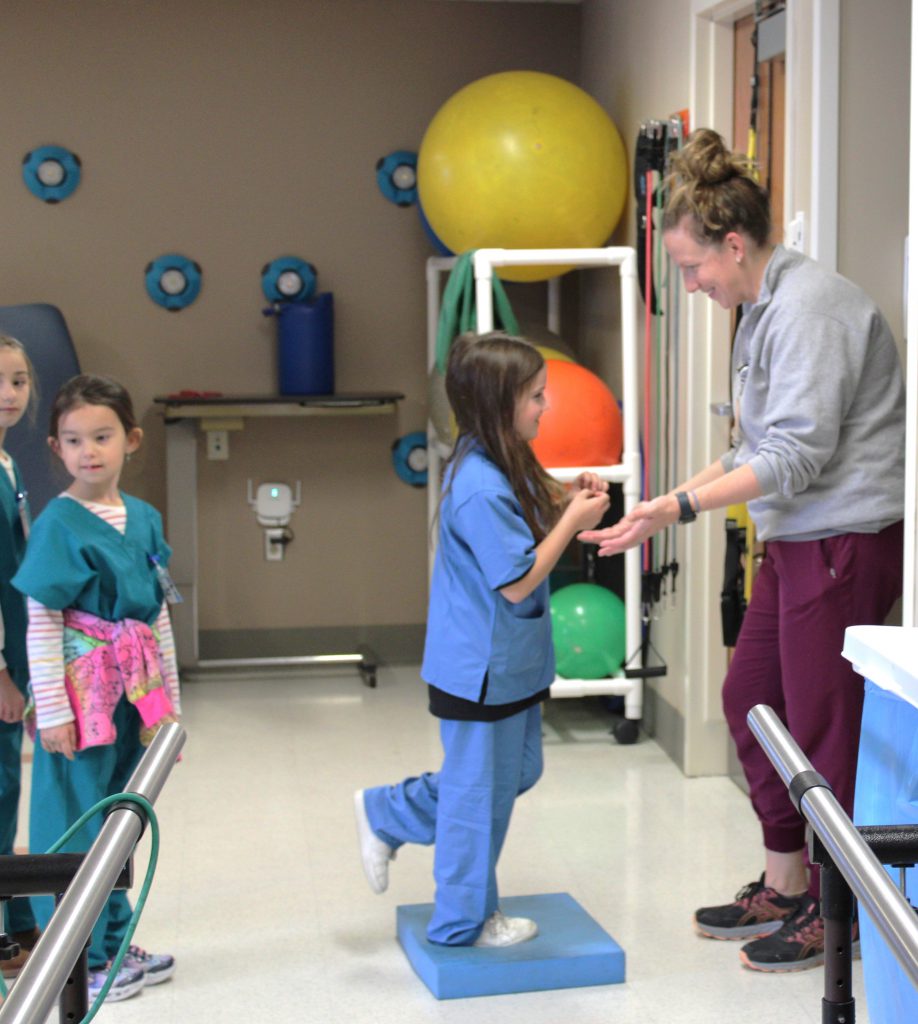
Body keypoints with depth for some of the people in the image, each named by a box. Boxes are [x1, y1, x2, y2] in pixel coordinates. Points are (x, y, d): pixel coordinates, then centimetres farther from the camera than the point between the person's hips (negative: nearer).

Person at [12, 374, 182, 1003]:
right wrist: (52, 712, -15)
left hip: (135, 692, 6)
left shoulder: (144, 518, 6)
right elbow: (41, 626, -12)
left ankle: (113, 944, 30)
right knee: (77, 826, 3)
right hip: (80, 691, -6)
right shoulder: (59, 524, -11)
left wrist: (168, 699, 13)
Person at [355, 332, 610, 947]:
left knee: (517, 771, 22)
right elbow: (518, 581, -25)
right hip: (483, 671, -10)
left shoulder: (498, 468, 5)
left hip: (510, 663, 10)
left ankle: (387, 815, 33)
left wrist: (568, 503, -1)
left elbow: (522, 534, 14)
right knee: (482, 792, 6)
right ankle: (466, 921, 25)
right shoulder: (481, 489, -26)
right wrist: (573, 521, -18)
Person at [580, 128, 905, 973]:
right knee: (749, 699, 15)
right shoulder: (765, 308, 13)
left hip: (845, 541, -10)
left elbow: (796, 455, -23)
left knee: (822, 724, -1)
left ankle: (834, 912, 15)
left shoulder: (808, 308, -18)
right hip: (799, 541, 10)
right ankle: (784, 887, 28)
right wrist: (677, 496, 10)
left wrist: (680, 510, -25)